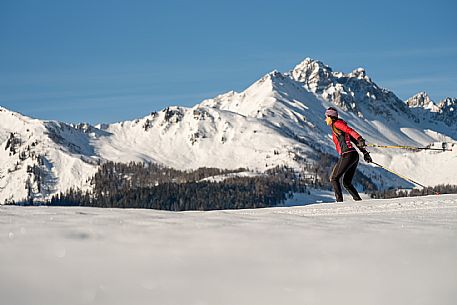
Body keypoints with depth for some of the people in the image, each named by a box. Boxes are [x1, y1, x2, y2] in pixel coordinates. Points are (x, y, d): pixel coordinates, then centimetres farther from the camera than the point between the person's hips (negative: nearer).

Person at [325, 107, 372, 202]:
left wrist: (360, 140, -34)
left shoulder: (336, 124, -3)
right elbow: (353, 140, 22)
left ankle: (339, 201, -10)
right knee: (347, 182, 14)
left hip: (347, 155, -9)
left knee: (334, 178, -1)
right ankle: (359, 201, 5)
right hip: (354, 155, 9)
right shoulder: (339, 126, 25)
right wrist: (364, 152, 18)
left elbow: (350, 131, -19)